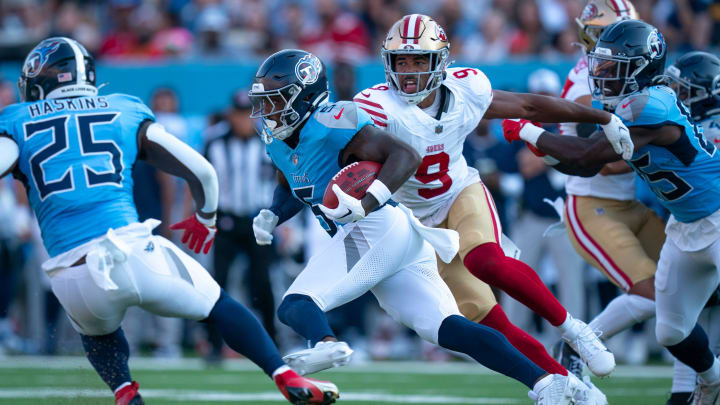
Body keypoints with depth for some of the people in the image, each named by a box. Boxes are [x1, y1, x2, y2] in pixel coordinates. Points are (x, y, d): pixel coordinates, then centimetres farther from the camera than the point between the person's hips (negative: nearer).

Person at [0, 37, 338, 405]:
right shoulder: (123, 112, 18)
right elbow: (202, 171, 16)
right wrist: (206, 218, 36)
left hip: (73, 277, 0)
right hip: (133, 253, 0)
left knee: (98, 333, 34)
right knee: (220, 308, 20)